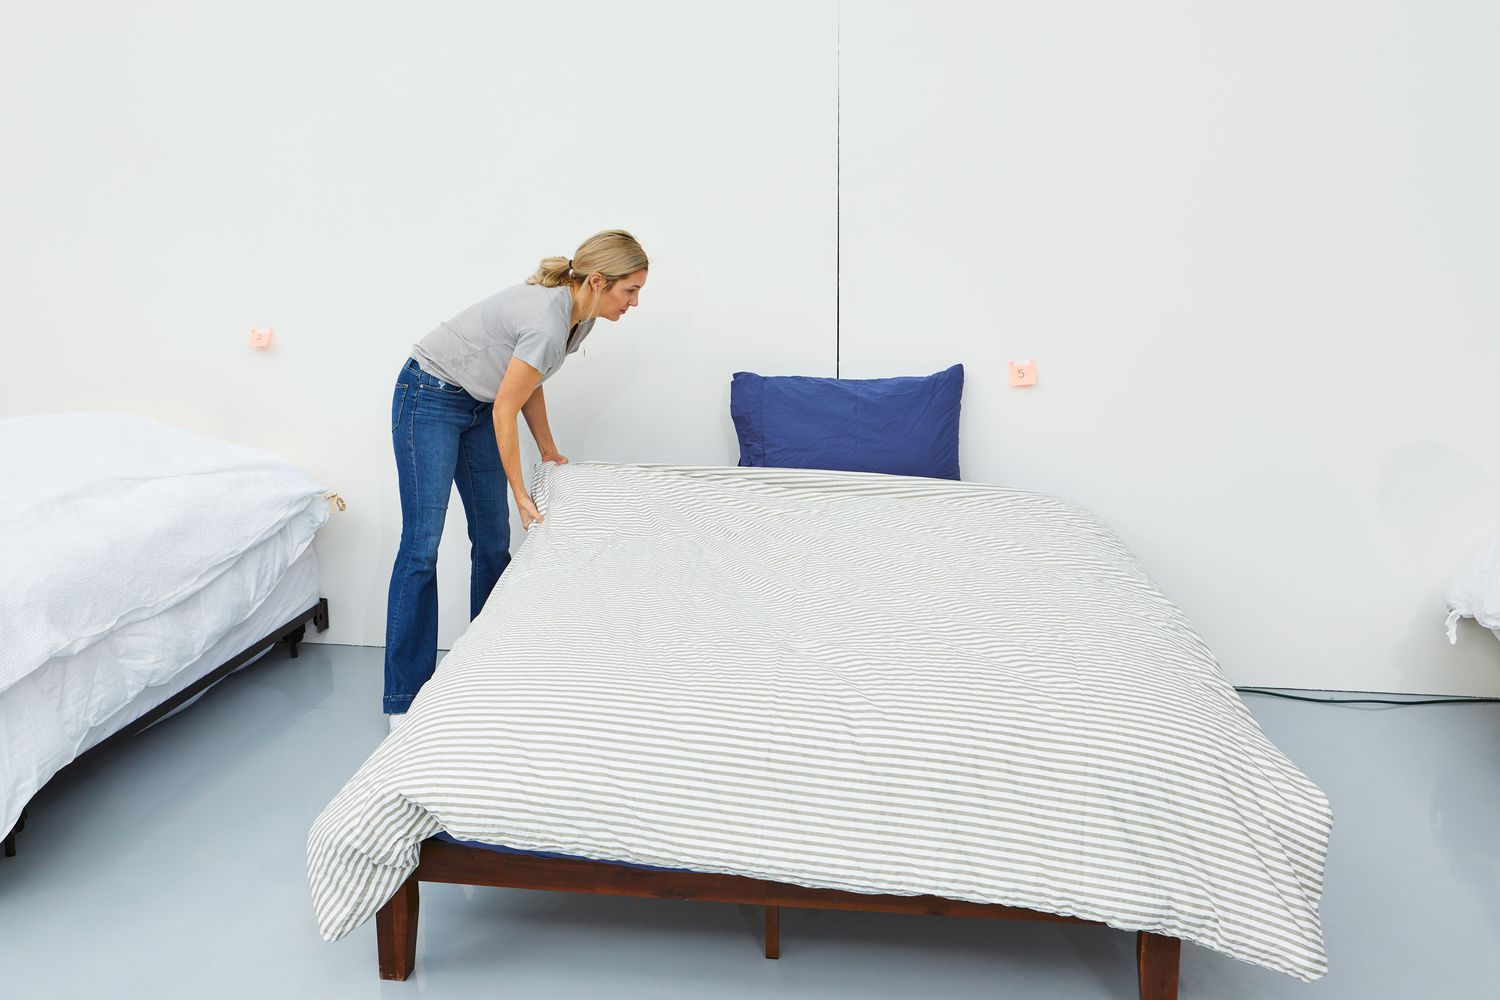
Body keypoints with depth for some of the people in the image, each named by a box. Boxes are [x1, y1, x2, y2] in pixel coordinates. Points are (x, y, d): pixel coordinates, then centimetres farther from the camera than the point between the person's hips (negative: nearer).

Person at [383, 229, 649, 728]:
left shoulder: (579, 317, -2)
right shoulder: (546, 322, -30)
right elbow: (505, 412, -23)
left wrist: (550, 452, 12)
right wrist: (520, 493, -15)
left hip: (478, 405, 9)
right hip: (428, 398, -9)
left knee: (494, 540, 7)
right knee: (422, 545, -9)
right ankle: (403, 699, -2)